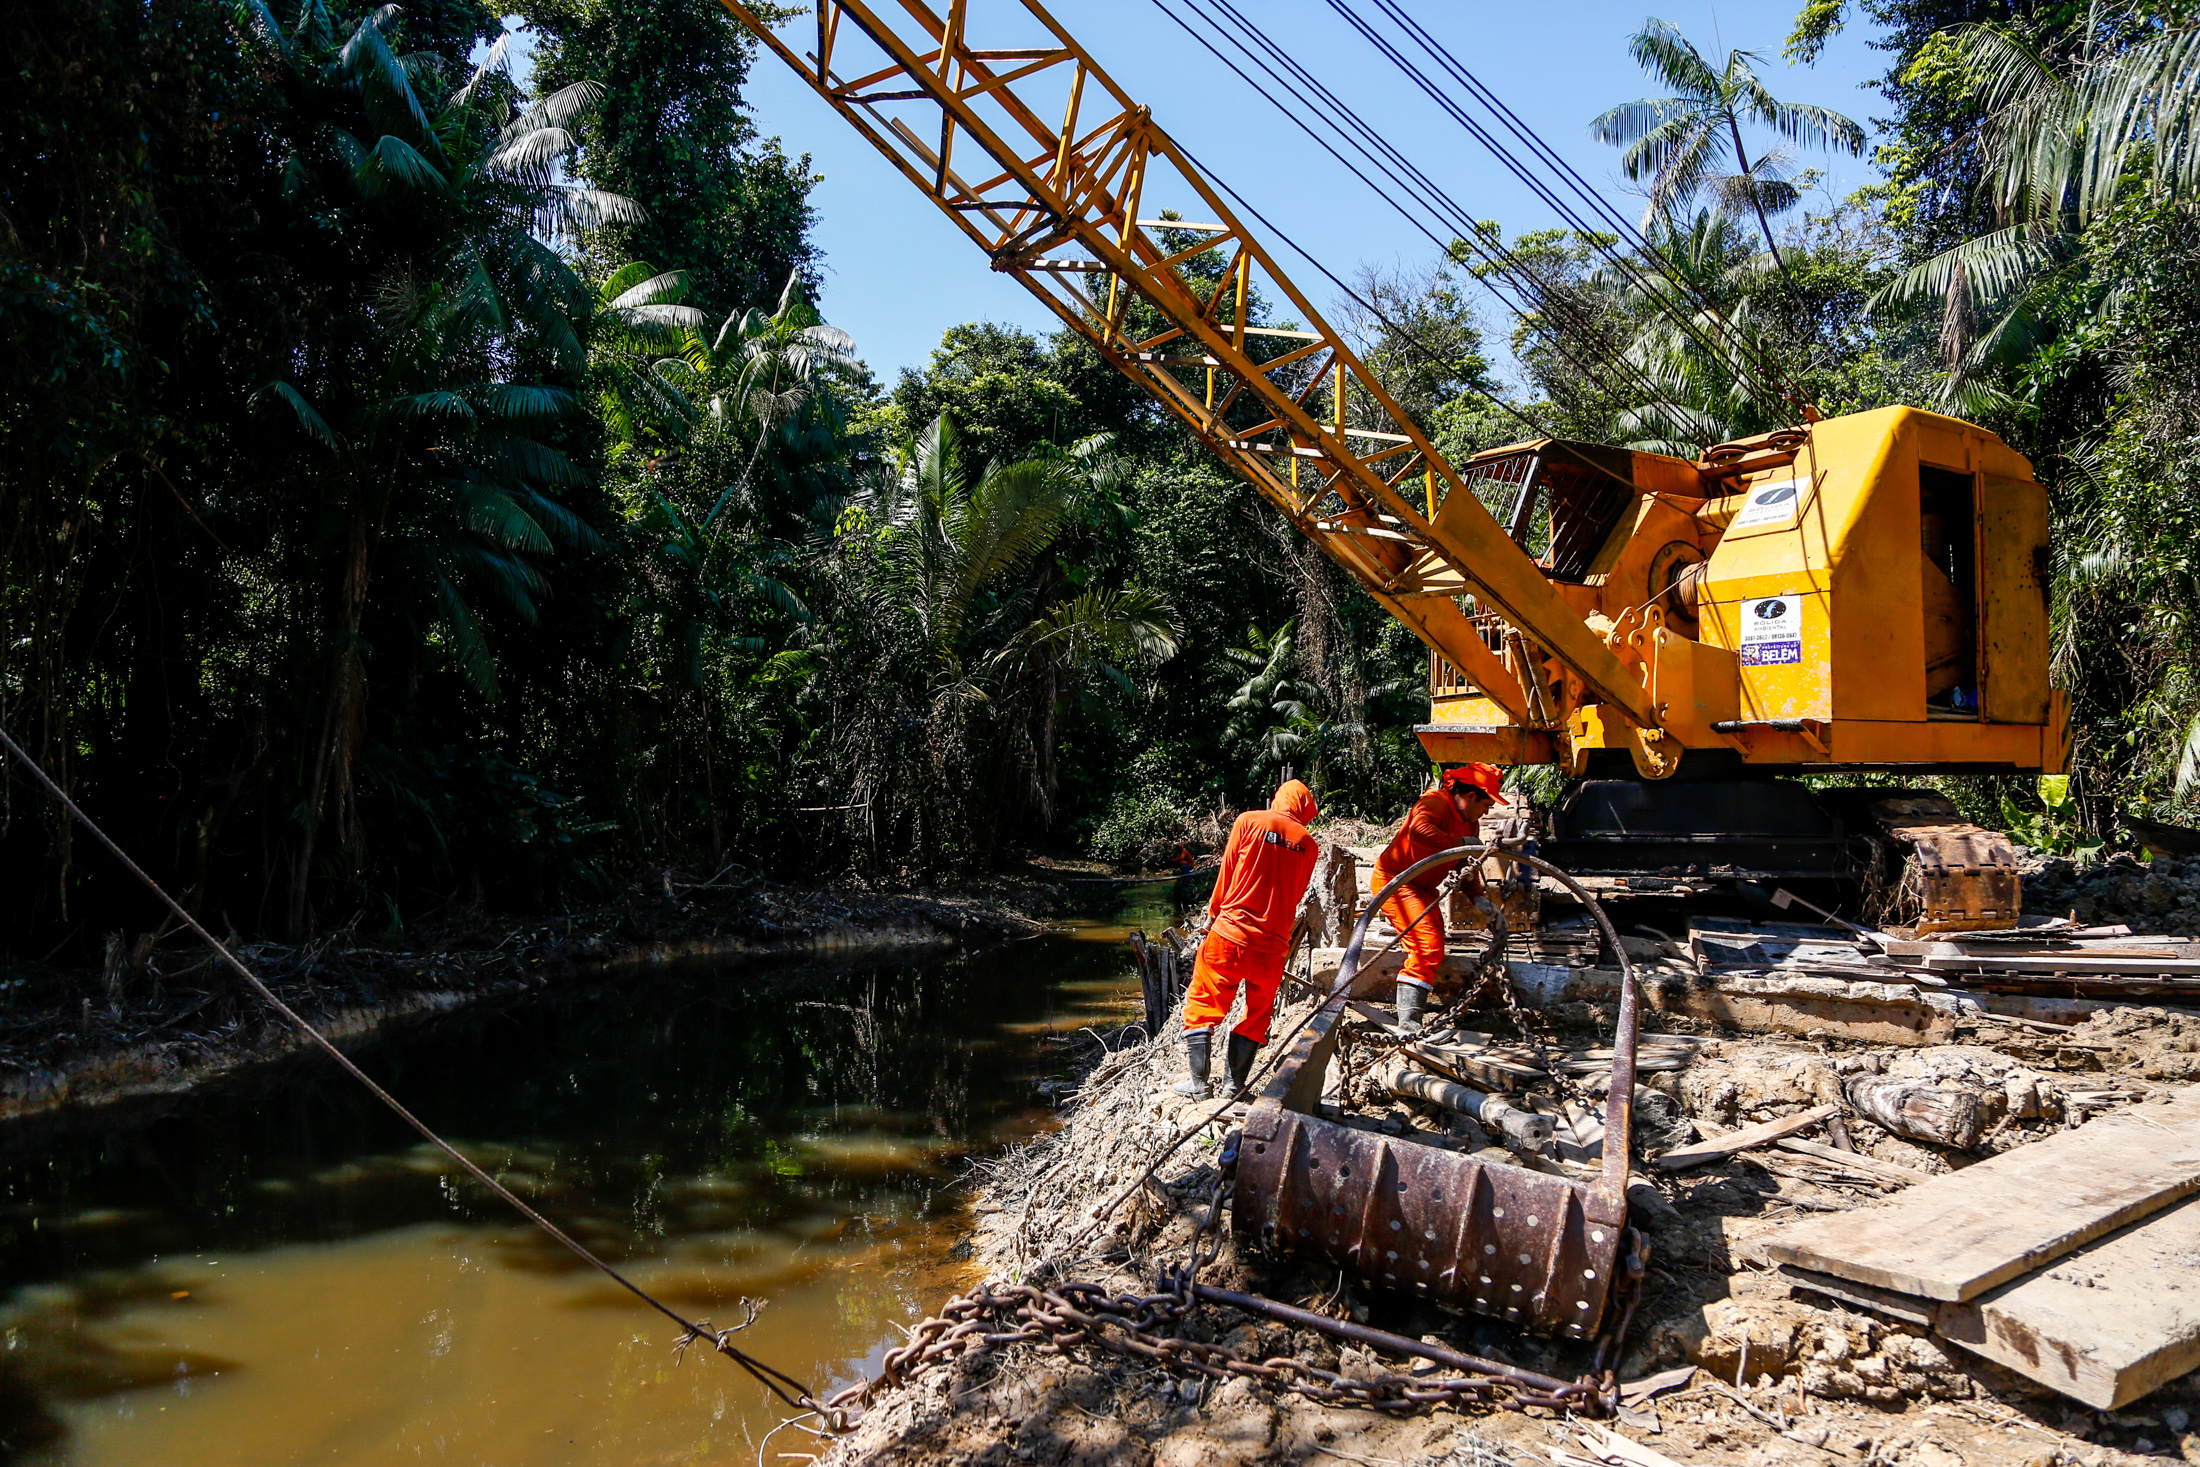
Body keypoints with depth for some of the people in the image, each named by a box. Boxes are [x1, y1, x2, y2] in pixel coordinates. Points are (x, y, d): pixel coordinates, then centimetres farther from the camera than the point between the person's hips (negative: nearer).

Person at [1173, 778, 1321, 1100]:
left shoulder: (1249, 821, 0)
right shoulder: (1308, 844, 6)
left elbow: (1226, 874, 3)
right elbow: (1296, 896, 13)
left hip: (1231, 934, -2)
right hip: (1273, 944, 2)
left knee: (1202, 1004, 8)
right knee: (1257, 1014, 16)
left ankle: (1199, 1084, 6)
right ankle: (1235, 1087, 14)